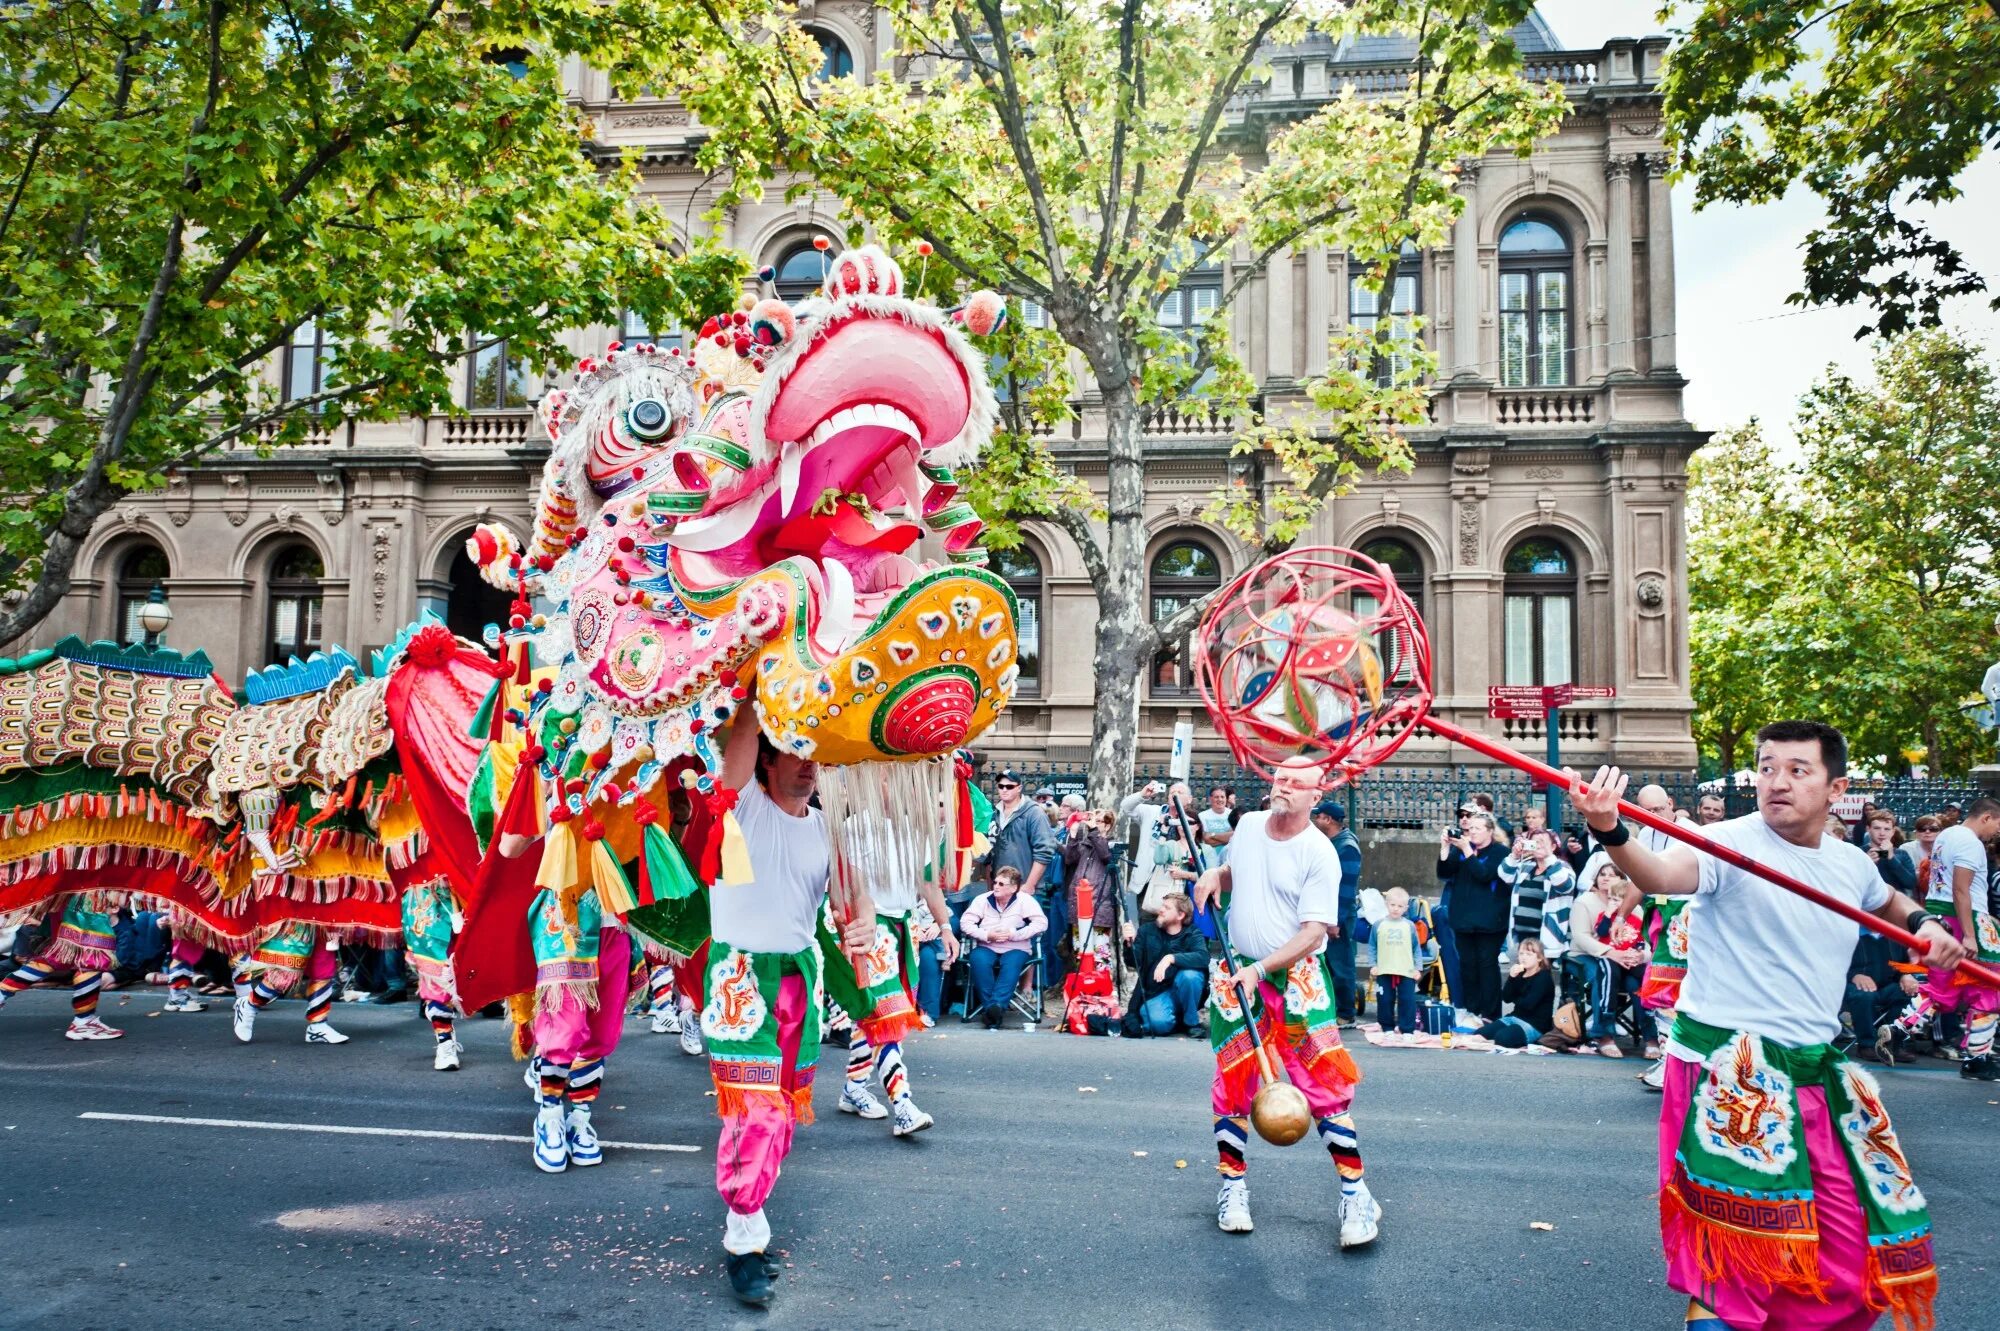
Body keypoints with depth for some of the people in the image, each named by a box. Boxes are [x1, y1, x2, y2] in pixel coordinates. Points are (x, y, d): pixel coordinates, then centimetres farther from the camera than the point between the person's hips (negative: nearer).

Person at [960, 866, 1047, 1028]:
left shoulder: (1025, 900, -2)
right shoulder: (983, 899, 4)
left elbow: (1041, 922, -11)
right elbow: (965, 923, 0)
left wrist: (1014, 934, -16)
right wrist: (987, 935, -13)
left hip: (1015, 949, -1)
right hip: (986, 947, 2)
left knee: (1011, 963, -35)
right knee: (978, 960, -32)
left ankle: (997, 1005, -44)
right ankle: (990, 1008, -33)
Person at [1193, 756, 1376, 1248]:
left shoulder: (1319, 854, -13)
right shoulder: (1247, 825, 4)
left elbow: (1313, 933, -17)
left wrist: (1260, 969, -25)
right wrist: (1215, 877, 3)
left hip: (1297, 975, -4)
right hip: (1236, 971, 4)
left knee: (1325, 1081, -9)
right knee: (1233, 1081, 4)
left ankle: (1356, 1193, 2)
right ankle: (1232, 1184, 18)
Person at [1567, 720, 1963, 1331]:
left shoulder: (1852, 864, 7)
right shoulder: (1731, 844, -14)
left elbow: (1887, 900, 32)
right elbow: (1663, 874, -37)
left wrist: (1924, 923, 10)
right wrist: (1611, 833, -58)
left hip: (1817, 1070, 7)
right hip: (1730, 1071, -7)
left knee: (1856, 1245, 16)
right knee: (1733, 1258, -7)